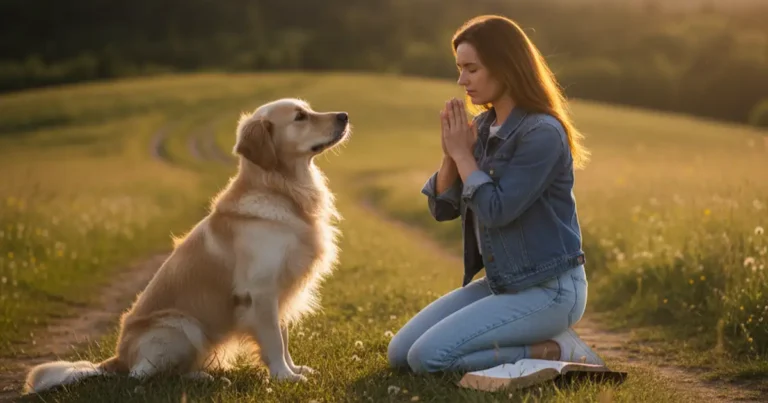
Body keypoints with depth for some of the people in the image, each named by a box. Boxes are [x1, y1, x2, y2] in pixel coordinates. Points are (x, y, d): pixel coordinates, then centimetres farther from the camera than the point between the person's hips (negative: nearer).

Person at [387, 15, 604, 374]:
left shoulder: (543, 133, -18)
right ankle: (529, 342, 10)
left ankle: (554, 351, -6)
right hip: (501, 282, 9)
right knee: (400, 354, 5)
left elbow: (496, 211, -23)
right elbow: (442, 208, 8)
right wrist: (450, 153, -9)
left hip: (549, 290, -9)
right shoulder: (482, 127, 6)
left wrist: (463, 154, -11)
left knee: (428, 357, -19)